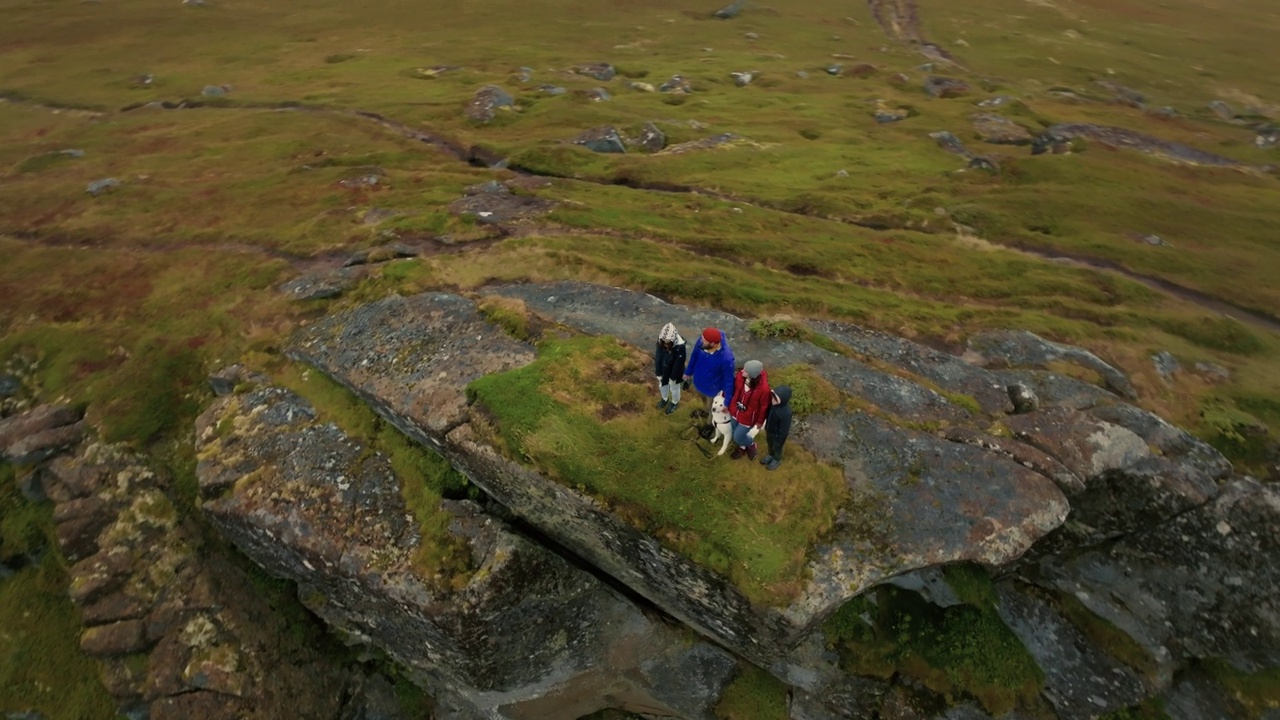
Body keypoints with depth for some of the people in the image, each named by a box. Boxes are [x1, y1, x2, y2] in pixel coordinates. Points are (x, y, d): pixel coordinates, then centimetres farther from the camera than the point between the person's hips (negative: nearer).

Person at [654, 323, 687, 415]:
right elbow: (657, 358, -12)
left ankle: (675, 402, 55)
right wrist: (658, 373, -6)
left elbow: (678, 364, -25)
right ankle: (665, 399, 61)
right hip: (663, 371, 4)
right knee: (662, 386, 29)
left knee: (674, 388, 24)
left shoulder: (680, 347, -37)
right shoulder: (660, 343, -25)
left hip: (674, 372, -4)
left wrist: (673, 378, -15)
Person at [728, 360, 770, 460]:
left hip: (748, 418, -5)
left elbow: (764, 407, -19)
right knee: (736, 432, 26)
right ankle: (742, 447, 57)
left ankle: (751, 445, 44)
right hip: (735, 412, 5)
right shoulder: (741, 376, -22)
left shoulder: (763, 388, -35)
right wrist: (731, 407, 12)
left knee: (738, 437, 11)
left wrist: (759, 423, -6)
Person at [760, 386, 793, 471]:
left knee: (776, 448, 25)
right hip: (770, 430, 6)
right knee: (770, 444, 32)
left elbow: (784, 430, -27)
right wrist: (766, 429, 12)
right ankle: (771, 455, 61)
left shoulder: (786, 413, -42)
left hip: (777, 434, -6)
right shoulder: (772, 402, -23)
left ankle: (777, 460, 54)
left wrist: (779, 442, -14)